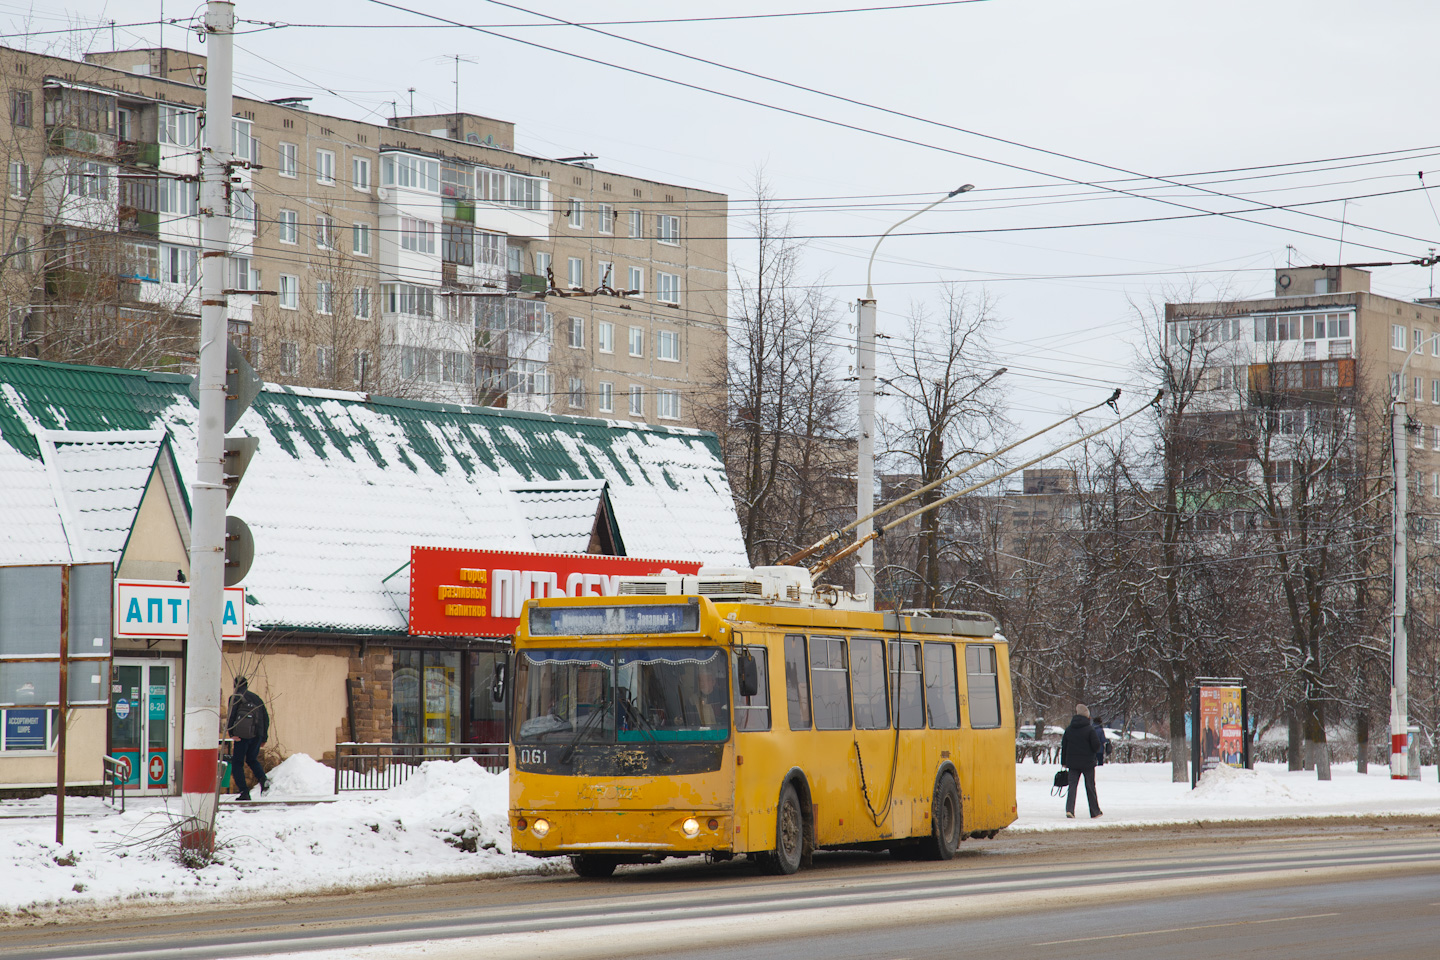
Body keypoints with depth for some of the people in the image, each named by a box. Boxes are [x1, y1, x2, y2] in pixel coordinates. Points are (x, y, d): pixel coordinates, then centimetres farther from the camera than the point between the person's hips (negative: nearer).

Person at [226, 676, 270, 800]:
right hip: (257, 734, 5)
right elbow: (266, 717, 18)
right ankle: (263, 778, -7)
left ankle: (244, 791, -6)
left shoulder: (236, 697, 3)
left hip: (243, 734, -5)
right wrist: (264, 738, 21)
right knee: (252, 760, 22)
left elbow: (231, 715, -11)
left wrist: (232, 733, -15)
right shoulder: (256, 698, 19)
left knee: (237, 763, 5)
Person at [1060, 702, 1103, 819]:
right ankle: (1095, 811, 14)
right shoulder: (1090, 729, -11)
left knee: (1072, 786, 3)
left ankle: (1069, 809, -16)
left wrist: (1064, 762, 14)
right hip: (1087, 763, -3)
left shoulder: (1069, 729, 4)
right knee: (1090, 787, 7)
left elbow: (1064, 746, 7)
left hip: (1072, 762, 3)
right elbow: (1096, 745, -12)